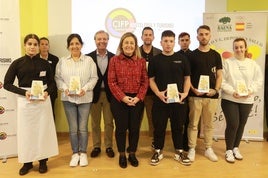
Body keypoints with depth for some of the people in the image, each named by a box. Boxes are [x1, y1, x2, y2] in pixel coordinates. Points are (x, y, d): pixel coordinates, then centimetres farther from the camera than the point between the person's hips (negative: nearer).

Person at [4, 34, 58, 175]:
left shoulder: (44, 63, 3)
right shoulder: (17, 63, -2)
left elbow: (52, 83, 8)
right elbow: (7, 84, -1)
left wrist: (47, 92, -12)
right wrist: (24, 92, -14)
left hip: (43, 100, 1)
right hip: (25, 101, -1)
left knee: (43, 130, 6)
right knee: (26, 131, 6)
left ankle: (43, 161, 21)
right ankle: (27, 162, 23)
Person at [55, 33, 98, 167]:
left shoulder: (89, 60, 0)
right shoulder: (62, 61, 5)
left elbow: (94, 78, -2)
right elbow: (58, 78, 5)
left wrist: (85, 88, -16)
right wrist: (65, 88, -12)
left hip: (85, 98, -1)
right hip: (68, 98, 1)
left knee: (83, 127, 5)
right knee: (73, 128, 7)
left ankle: (83, 153, 22)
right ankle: (75, 153, 23)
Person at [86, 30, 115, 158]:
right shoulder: (89, 57, -1)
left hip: (109, 94, 0)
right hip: (94, 94, 0)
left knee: (109, 122, 10)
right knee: (95, 123, 12)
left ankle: (109, 146, 25)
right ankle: (96, 146, 27)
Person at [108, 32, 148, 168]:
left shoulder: (141, 61, 5)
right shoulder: (114, 60, -1)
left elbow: (145, 81, 3)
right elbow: (111, 82, -5)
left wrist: (138, 97, -10)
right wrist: (123, 97, -14)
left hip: (137, 100, 2)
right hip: (119, 100, -1)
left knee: (135, 128, 9)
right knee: (121, 128, 7)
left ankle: (132, 154, 28)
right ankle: (122, 155, 26)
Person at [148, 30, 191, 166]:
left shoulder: (182, 59, 6)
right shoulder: (155, 60, 3)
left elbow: (187, 78, 9)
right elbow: (151, 80, 2)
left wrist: (185, 93, -7)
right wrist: (158, 93, -13)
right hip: (160, 100, -1)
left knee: (178, 126, 11)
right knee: (159, 127, 7)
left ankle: (179, 152, 27)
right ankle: (158, 151, 24)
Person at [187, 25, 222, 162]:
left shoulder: (216, 55, 9)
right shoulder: (192, 55, 2)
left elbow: (219, 75, 9)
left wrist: (216, 90, -6)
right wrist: (193, 89, -12)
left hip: (212, 96, 2)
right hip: (195, 95, -2)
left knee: (209, 124, 12)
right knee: (193, 124, 3)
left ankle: (208, 149, 25)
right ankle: (192, 149, 15)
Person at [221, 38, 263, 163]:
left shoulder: (253, 64, 5)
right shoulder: (227, 63, -3)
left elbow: (259, 80, 4)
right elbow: (222, 81, -8)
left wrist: (250, 90, -12)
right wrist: (232, 92, -19)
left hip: (247, 100, 3)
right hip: (229, 99, -3)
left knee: (241, 125, 11)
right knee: (232, 124, -6)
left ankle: (236, 148, 30)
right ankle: (229, 150, 12)